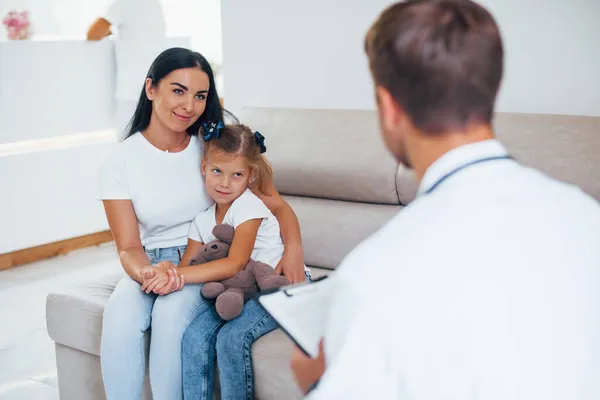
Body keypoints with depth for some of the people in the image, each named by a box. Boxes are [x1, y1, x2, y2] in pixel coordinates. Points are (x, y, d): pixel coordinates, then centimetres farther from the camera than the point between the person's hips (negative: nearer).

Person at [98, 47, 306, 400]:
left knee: (171, 312, -32)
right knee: (119, 315, -30)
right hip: (152, 262, 1)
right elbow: (129, 247, -5)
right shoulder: (121, 162, -5)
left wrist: (294, 247, -22)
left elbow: (276, 204, -1)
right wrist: (148, 275, -29)